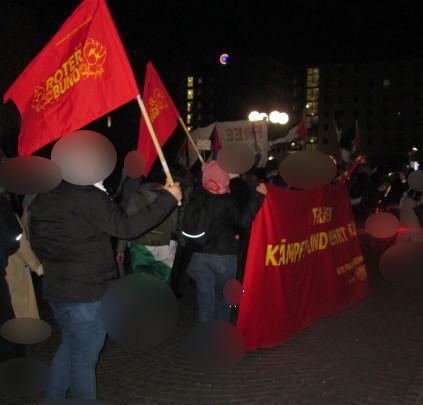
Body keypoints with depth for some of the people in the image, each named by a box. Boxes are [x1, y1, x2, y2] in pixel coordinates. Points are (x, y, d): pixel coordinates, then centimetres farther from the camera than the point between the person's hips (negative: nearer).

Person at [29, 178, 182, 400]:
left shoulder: (42, 199, 3)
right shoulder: (87, 197, -21)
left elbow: (37, 243, 12)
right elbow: (126, 227, -22)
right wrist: (167, 199, -16)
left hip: (54, 288, 8)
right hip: (86, 293, -8)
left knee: (70, 345, 25)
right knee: (84, 356, 7)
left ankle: (53, 397, 34)